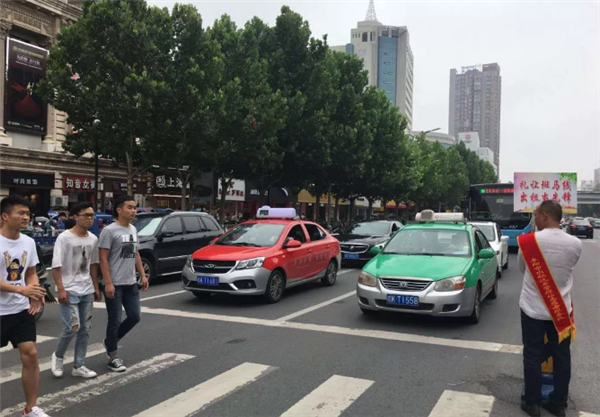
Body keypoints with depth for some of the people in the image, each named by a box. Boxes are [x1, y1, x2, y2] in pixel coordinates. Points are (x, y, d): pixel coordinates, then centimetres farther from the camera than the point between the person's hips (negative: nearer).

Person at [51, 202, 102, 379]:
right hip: (69, 291, -6)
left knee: (85, 329, 8)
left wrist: (96, 287, 14)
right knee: (72, 327, -10)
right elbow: (56, 265, -12)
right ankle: (58, 356, 18)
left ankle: (78, 366, 18)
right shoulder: (64, 237, -11)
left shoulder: (93, 239, 7)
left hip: (87, 291, 6)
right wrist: (61, 289, -18)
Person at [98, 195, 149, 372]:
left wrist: (142, 275, 13)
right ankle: (113, 357, 16)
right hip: (115, 284, -7)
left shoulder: (133, 230, 11)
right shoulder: (109, 230, -12)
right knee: (115, 321, 1)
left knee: (135, 317, 9)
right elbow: (103, 259, -14)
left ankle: (110, 342, 31)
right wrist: (108, 283, -19)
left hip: (131, 283, 7)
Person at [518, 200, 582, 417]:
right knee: (562, 357, 15)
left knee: (532, 357, 8)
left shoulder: (528, 240, -14)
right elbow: (569, 268, 10)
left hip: (533, 309, -2)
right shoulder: (575, 244, -8)